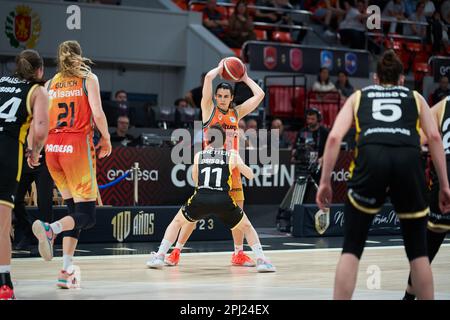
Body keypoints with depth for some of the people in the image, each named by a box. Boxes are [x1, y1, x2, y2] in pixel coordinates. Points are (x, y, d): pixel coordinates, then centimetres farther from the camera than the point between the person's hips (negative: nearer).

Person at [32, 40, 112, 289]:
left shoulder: (49, 84, 13)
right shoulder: (88, 78, 3)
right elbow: (97, 113, -8)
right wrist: (106, 140, 6)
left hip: (52, 148, 5)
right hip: (77, 146, -5)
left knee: (74, 209, 15)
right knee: (87, 215, -3)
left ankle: (67, 270, 6)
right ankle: (51, 229, -32)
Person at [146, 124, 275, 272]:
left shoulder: (198, 155, 20)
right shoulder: (232, 155, 15)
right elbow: (250, 175, 21)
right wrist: (237, 162, 39)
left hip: (200, 199, 1)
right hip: (223, 201, -1)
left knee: (177, 222, 27)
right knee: (247, 227, 23)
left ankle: (160, 256, 15)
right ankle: (261, 260, 6)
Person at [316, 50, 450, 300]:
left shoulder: (358, 97, 28)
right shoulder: (415, 98, 29)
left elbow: (334, 137, 13)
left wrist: (325, 181, 14)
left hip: (371, 158, 0)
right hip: (409, 160, 1)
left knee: (352, 248, 7)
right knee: (417, 250, 15)